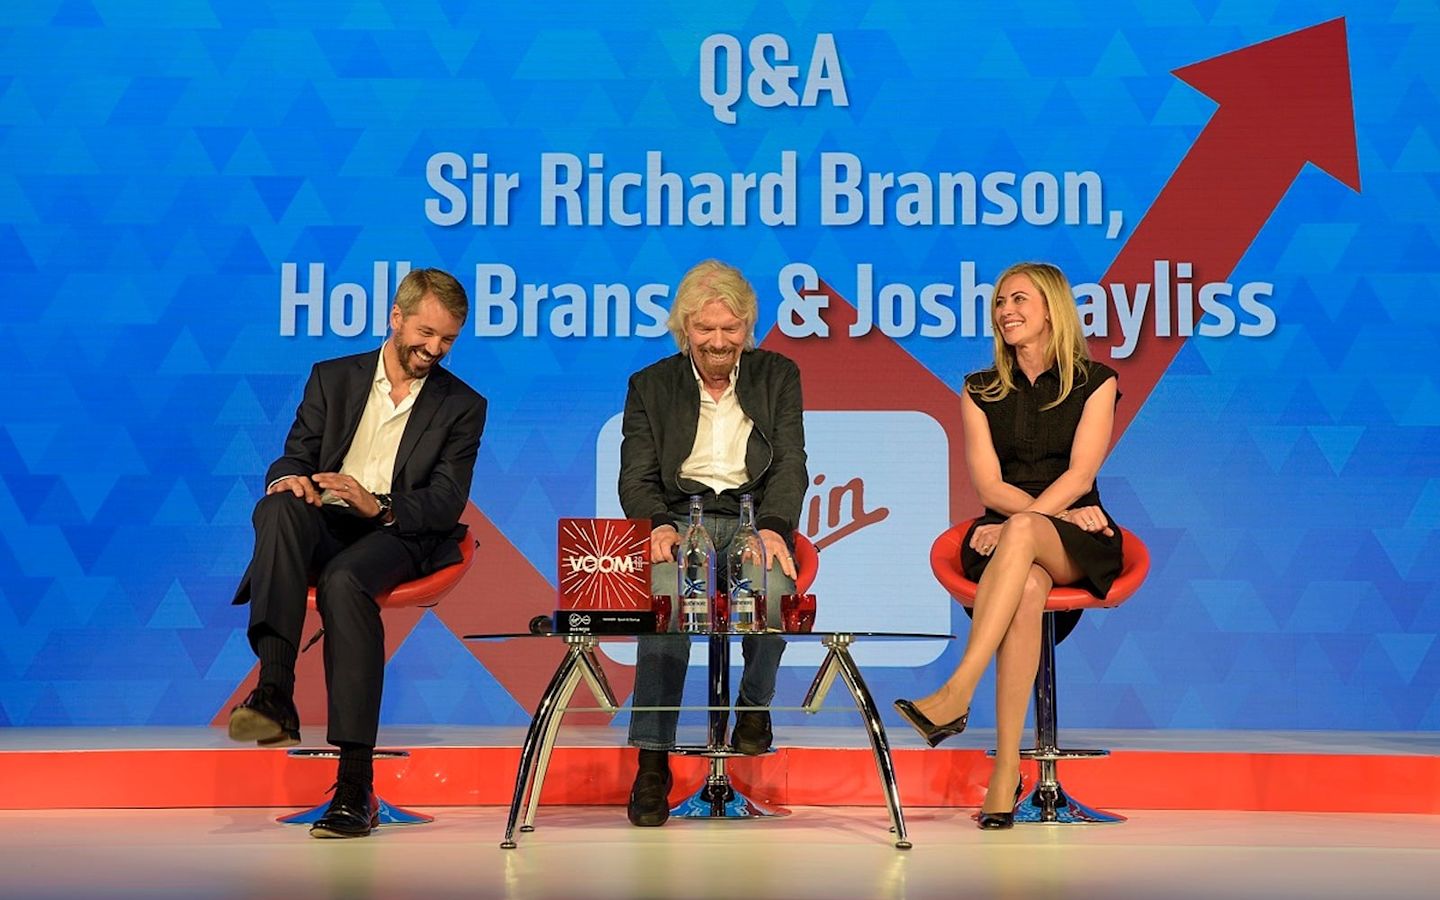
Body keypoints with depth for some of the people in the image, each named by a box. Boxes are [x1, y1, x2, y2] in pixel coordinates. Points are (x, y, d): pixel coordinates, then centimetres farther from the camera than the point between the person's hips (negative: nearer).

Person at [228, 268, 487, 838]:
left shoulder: (462, 406, 11)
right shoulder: (333, 378, 18)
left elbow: (446, 503, 0)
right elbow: (294, 456, 12)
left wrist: (379, 506, -19)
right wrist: (288, 477, -14)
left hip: (398, 538, -2)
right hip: (322, 528, 3)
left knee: (344, 579, -36)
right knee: (280, 506, -33)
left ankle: (356, 782, -38)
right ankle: (274, 694, -43)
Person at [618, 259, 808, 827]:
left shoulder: (778, 376, 13)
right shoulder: (650, 385, 13)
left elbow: (791, 465, 3)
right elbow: (636, 478, 5)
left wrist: (774, 526, -18)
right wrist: (658, 525, -19)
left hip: (754, 518, 0)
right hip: (680, 519, 0)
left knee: (772, 586, -36)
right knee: (666, 595, -34)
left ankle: (754, 704, -7)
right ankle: (652, 761, -29)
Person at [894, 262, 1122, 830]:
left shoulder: (1095, 382, 7)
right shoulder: (981, 391, 14)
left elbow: (1080, 475, -5)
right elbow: (989, 485, 3)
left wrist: (1026, 522, -19)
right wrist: (1062, 511, -11)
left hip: (1078, 547, -1)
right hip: (1003, 538, 2)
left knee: (1020, 533, -39)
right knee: (1027, 588, -36)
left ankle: (957, 694, -48)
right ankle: (1006, 767, -42)